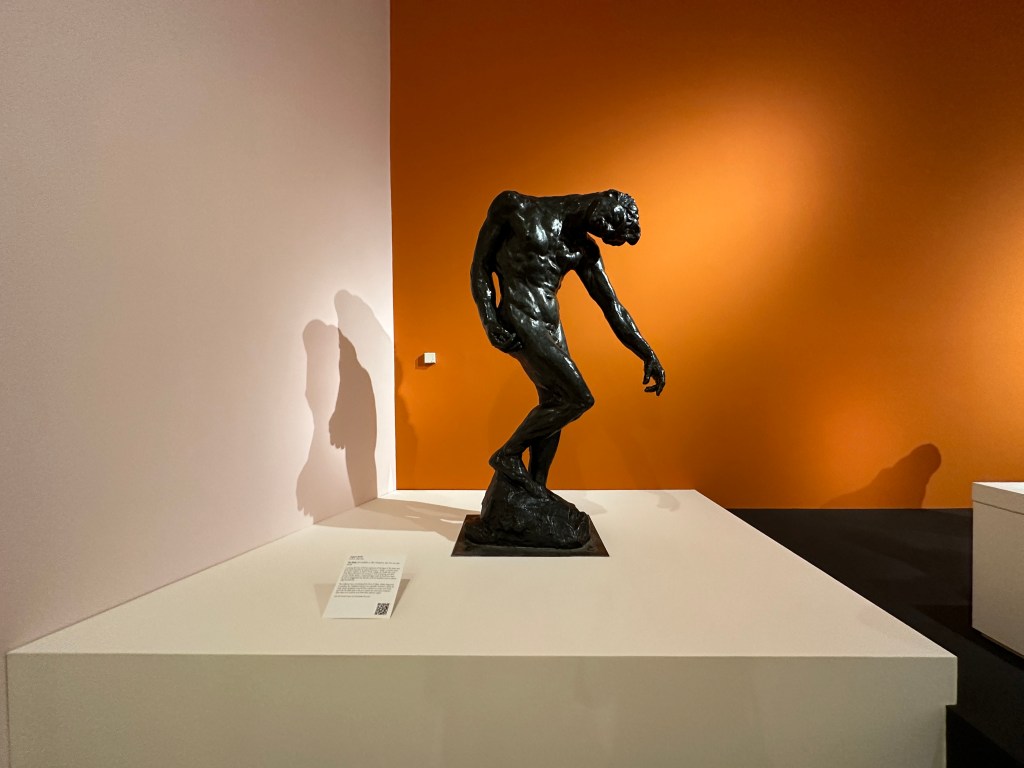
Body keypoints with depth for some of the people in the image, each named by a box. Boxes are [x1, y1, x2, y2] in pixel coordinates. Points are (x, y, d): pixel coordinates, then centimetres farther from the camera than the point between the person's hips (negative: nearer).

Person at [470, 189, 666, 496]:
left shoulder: (584, 249, 12)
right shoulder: (517, 209, -3)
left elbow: (612, 307, 12)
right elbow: (481, 266, -1)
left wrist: (648, 355, 7)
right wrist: (490, 321, -12)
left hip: (552, 324, 7)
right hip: (520, 320, -7)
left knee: (554, 406, 8)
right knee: (578, 399, -13)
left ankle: (536, 488, 21)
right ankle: (507, 455, 3)